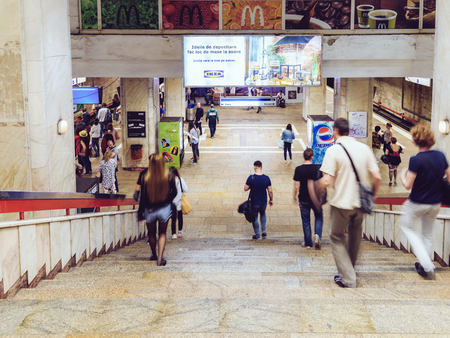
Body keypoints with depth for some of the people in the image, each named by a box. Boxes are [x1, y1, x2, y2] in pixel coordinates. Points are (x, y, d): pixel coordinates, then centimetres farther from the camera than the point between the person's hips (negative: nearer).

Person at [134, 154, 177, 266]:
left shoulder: (144, 175, -17)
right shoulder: (168, 176, -14)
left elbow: (142, 194, -13)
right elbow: (174, 192, -3)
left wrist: (140, 213, -7)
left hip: (149, 209, 0)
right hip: (164, 209, 0)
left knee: (151, 234, 21)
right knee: (162, 233, 15)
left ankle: (154, 255, 38)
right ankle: (160, 258, 3)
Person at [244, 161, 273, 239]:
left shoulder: (251, 178, -18)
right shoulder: (266, 178, -11)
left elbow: (245, 189, -9)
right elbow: (270, 191, -6)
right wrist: (271, 200, 10)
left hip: (254, 203, -3)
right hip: (263, 202, 3)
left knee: (254, 218, 15)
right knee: (263, 214, 30)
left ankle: (257, 235, 24)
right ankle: (264, 230, 21)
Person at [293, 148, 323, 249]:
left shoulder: (299, 169, -10)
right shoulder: (317, 168, -9)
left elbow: (296, 186, -10)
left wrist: (295, 198, 3)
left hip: (303, 199, 0)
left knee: (306, 221, 10)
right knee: (319, 217, 18)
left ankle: (308, 243, 16)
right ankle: (317, 235, -4)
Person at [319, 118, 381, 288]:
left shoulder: (333, 150, -11)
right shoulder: (364, 148, 2)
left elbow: (327, 181, -18)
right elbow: (377, 177, 0)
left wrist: (317, 183, 4)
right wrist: (373, 195, 17)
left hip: (342, 203, -5)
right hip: (361, 202, 5)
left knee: (337, 238, 11)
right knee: (355, 235, 25)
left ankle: (347, 278, 6)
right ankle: (350, 270, 39)